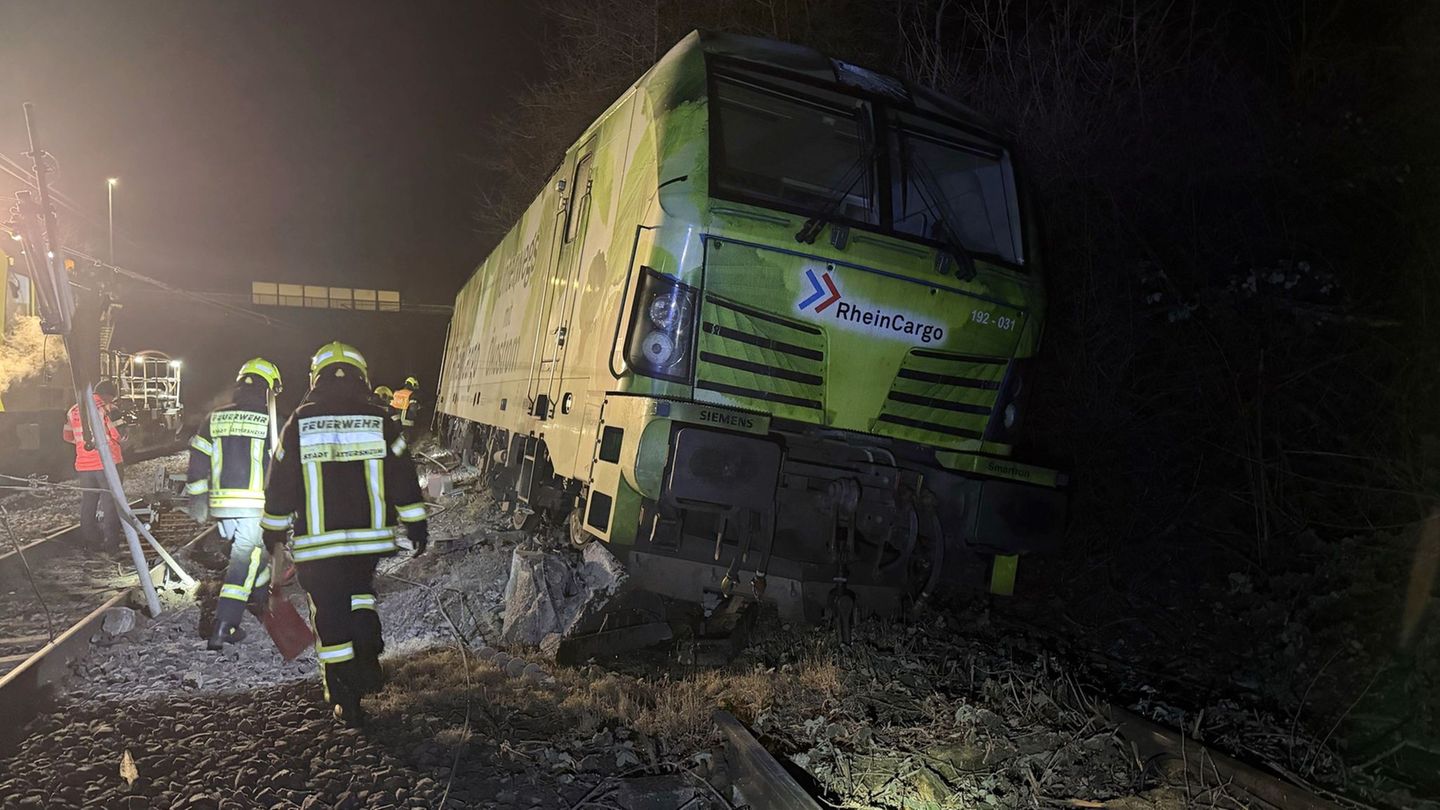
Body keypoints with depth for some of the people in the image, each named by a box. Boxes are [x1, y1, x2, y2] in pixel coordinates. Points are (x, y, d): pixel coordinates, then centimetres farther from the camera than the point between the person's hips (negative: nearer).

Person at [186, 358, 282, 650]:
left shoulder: (214, 419, 8)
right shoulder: (270, 421, -7)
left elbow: (197, 463, 9)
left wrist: (197, 500, 17)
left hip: (221, 505, 5)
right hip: (255, 506, -5)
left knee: (253, 552, 24)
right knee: (244, 562, -1)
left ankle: (260, 602, 39)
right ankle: (223, 629, -5)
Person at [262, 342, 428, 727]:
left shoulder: (299, 425, -3)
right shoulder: (380, 423, -2)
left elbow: (280, 485, 3)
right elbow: (404, 479, -1)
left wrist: (273, 529, 16)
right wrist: (416, 523, 7)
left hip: (316, 543, -1)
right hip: (369, 537, 2)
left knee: (330, 613, 7)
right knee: (360, 591, 26)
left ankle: (346, 702, 11)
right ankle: (368, 658, 10)